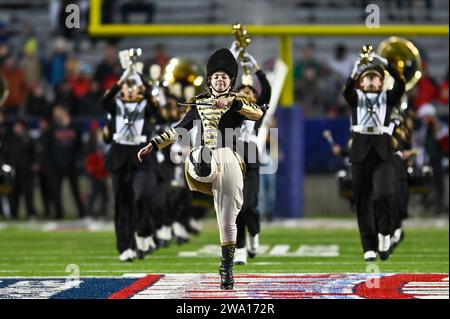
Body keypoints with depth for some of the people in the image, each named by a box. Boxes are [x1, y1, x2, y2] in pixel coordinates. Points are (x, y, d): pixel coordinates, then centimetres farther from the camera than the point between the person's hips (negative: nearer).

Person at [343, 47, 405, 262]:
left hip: (383, 153, -1)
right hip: (361, 153, 1)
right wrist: (355, 72, -29)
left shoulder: (388, 97, 13)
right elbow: (346, 90, -11)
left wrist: (386, 63, -16)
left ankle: (384, 232, 2)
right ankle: (369, 247, 5)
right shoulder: (355, 97, 11)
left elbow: (401, 85, -6)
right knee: (363, 202, 0)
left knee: (384, 194, -21)